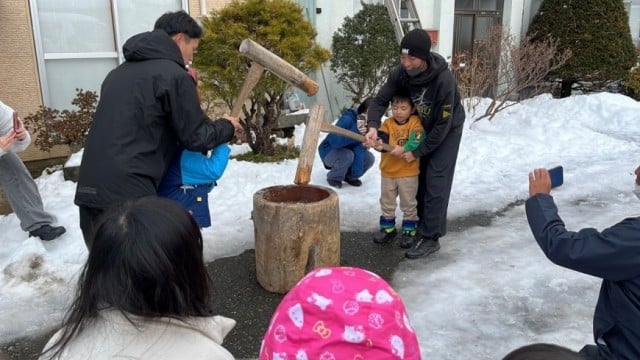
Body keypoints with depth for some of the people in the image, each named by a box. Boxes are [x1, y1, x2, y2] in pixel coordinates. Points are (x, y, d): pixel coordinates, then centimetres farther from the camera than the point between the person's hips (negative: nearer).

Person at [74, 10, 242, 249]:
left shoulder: (121, 72, 21)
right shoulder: (174, 75, -4)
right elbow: (195, 137, -1)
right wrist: (226, 127, 17)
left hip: (90, 188, 8)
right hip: (128, 193, -8)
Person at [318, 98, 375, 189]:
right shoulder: (348, 118, -30)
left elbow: (360, 146, -25)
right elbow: (334, 141, -43)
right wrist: (355, 131, -54)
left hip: (349, 150, 6)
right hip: (329, 151, -5)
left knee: (369, 158, -16)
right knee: (347, 155, -35)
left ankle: (349, 177, 10)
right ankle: (334, 177, -6)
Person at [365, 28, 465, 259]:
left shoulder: (444, 80, -37)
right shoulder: (401, 73, -21)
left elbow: (443, 125, -30)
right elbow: (380, 100, -16)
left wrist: (418, 152, -24)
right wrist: (373, 126, -37)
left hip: (448, 130, -6)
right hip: (424, 127, 6)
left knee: (435, 182, -11)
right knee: (420, 176, 11)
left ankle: (431, 238, -6)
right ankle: (423, 223, 28)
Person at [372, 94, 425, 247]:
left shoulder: (415, 122, -9)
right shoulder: (388, 123, -1)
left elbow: (417, 141, -22)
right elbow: (381, 137, -15)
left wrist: (404, 149, -36)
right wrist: (377, 142, -37)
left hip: (408, 172, -3)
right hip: (387, 171, 3)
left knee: (408, 203, 10)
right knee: (387, 202, 16)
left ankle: (409, 230, 25)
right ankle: (388, 228, 32)